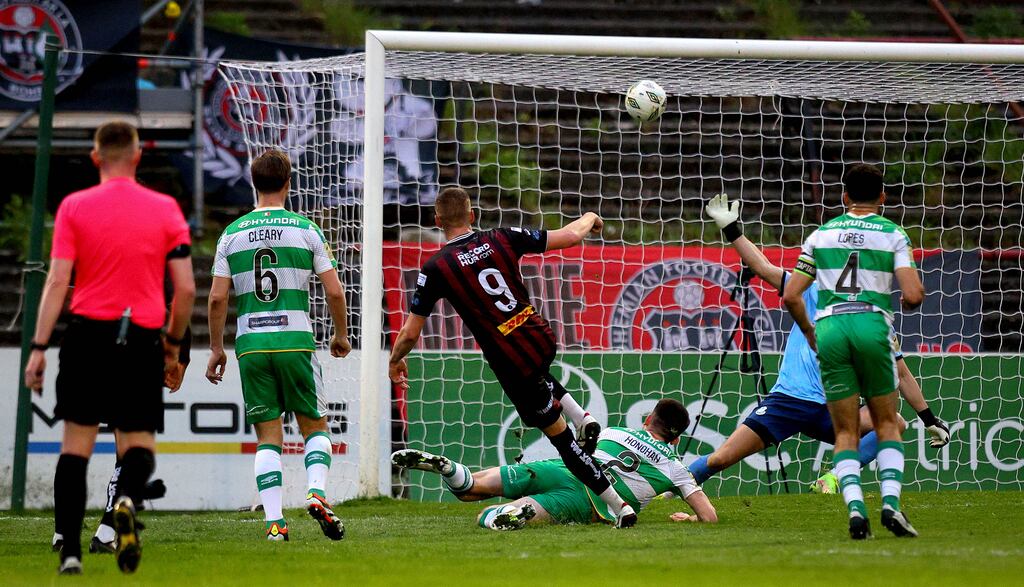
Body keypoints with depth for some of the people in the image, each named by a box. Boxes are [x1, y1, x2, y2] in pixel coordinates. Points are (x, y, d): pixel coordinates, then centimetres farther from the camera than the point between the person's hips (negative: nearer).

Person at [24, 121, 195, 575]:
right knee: (138, 443, 6)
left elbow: (57, 282, -4)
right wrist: (173, 343, 16)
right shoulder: (165, 209, 4)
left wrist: (39, 347, -2)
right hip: (143, 341, 0)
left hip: (88, 334, 0)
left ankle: (70, 550, -3)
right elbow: (186, 288, 3)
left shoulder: (74, 207, 1)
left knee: (75, 446, 5)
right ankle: (127, 499, -27)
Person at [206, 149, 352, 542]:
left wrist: (216, 348, 12)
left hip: (250, 345, 1)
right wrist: (341, 335, 16)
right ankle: (317, 492, -13)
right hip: (295, 340, -1)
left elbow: (217, 297, 2)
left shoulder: (232, 234, 5)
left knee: (267, 436, 5)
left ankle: (274, 521, -4)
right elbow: (334, 291, 0)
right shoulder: (306, 230, 1)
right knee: (314, 425, 12)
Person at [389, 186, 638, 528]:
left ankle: (619, 507, 10)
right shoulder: (501, 239, -1)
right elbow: (569, 236, 6)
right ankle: (582, 419, 25)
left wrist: (395, 361, 19)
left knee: (557, 433, 10)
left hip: (512, 363, -5)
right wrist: (589, 219, 30)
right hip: (543, 341, 5)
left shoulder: (435, 269, -9)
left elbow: (410, 333, -3)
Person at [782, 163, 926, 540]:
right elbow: (913, 294, -5)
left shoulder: (821, 235, 14)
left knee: (845, 432, 7)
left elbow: (791, 295, 9)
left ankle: (854, 507, -12)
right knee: (887, 424, 12)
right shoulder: (893, 235, 6)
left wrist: (809, 332, 24)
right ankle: (891, 502, -6)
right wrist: (909, 301, 18)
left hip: (829, 329, 2)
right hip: (872, 324, -2)